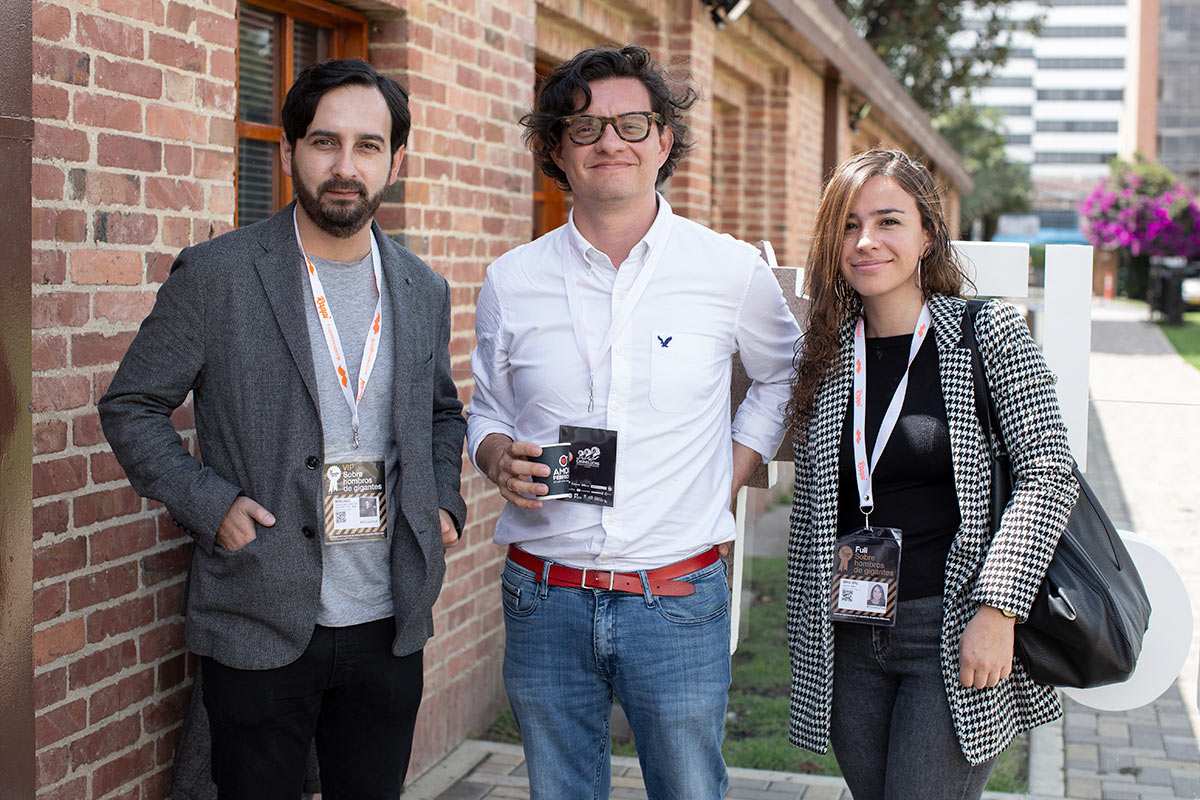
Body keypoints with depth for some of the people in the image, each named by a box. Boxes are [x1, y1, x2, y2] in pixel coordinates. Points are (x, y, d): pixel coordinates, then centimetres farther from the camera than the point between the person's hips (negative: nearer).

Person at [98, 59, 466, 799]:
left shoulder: (424, 291, 7)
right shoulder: (215, 276, -7)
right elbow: (132, 408, -1)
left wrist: (444, 501, 5)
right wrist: (208, 505, -14)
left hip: (390, 627, 4)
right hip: (261, 627, -4)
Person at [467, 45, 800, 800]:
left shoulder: (732, 271, -3)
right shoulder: (512, 282, 2)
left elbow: (784, 374, 16)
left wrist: (735, 468, 4)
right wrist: (500, 456, -7)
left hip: (678, 600, -1)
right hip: (544, 597, 2)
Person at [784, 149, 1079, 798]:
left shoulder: (988, 332, -3)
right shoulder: (823, 354, 8)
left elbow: (1047, 476, -8)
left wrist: (996, 609, -16)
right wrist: (804, 631, 12)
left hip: (955, 632, -4)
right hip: (845, 641, 4)